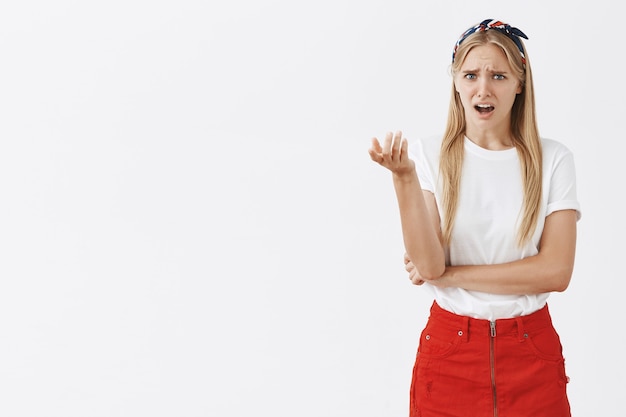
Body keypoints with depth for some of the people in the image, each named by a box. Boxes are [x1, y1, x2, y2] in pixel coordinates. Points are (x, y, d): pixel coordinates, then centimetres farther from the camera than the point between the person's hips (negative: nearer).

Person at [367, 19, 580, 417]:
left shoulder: (553, 159, -4)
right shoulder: (429, 154, -4)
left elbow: (555, 272, -11)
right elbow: (428, 265, -13)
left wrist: (447, 275, -13)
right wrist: (404, 176, -24)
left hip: (532, 354, 1)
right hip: (449, 351, 0)